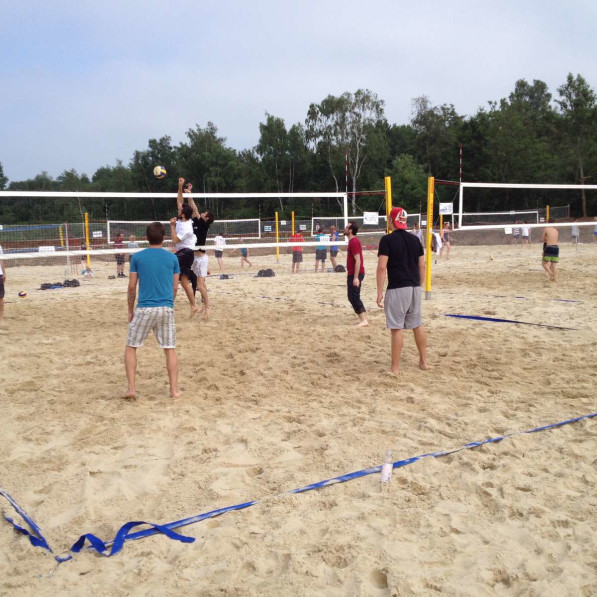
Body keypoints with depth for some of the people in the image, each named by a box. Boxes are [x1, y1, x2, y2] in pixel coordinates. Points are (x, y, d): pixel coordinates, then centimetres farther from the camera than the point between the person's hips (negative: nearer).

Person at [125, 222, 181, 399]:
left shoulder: (137, 257, 1)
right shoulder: (172, 257, 5)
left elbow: (132, 287, 1)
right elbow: (175, 287, 8)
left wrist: (130, 310, 11)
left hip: (144, 309, -1)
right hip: (166, 308, 2)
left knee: (131, 347, 13)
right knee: (170, 349, 9)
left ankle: (131, 388, 7)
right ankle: (174, 389, 9)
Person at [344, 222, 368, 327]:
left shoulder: (354, 242, -17)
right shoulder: (352, 241, 14)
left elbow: (358, 260, -22)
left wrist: (355, 277, -25)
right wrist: (349, 275, 23)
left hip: (355, 275, -10)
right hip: (353, 274, 10)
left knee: (354, 297, -8)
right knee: (353, 297, 14)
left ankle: (363, 320, -5)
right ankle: (363, 318, 19)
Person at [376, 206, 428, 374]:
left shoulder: (387, 239, -8)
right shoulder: (414, 239, 10)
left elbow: (382, 267, -15)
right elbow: (422, 266, 13)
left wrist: (379, 292, -11)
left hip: (397, 288, -6)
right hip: (414, 288, 6)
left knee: (397, 327, -2)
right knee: (417, 324, 17)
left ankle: (395, 367, 3)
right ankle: (423, 361, 26)